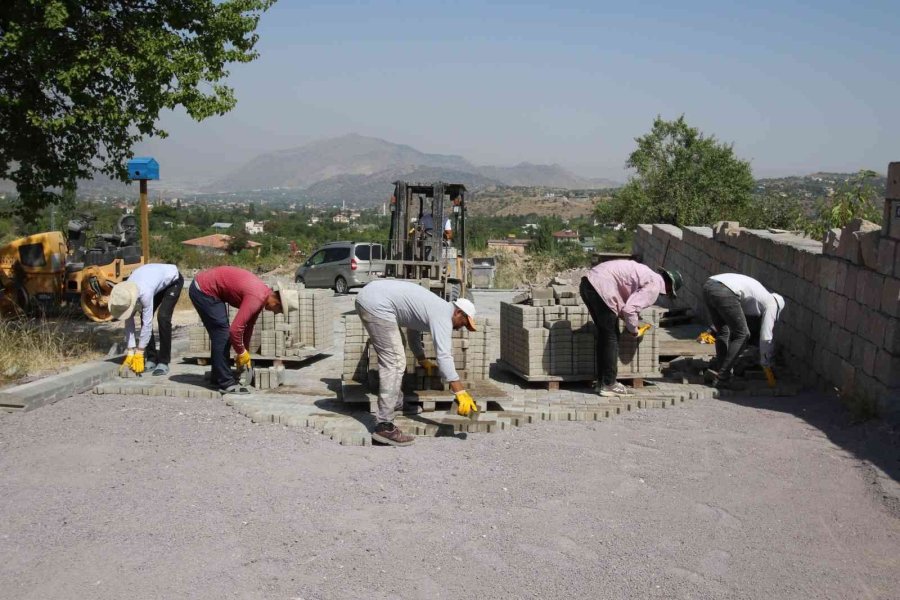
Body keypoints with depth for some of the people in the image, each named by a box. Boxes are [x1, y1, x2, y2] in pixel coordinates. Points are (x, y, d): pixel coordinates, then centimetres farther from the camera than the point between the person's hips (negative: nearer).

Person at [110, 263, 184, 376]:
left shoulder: (145, 293, -41)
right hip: (158, 282, 7)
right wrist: (130, 352, -15)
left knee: (163, 317, -21)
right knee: (144, 317, -6)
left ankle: (163, 363, -14)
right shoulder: (125, 294, -21)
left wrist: (139, 353, -27)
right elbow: (129, 322, -13)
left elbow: (147, 323, -34)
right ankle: (151, 360, 3)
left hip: (173, 280, -7)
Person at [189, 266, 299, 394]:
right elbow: (235, 329, -28)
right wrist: (242, 353, -12)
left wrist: (245, 353, 17)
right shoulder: (257, 298, -25)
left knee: (219, 335, 15)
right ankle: (226, 383, -5)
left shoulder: (264, 293, 4)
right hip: (203, 289, -10)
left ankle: (218, 377, 25)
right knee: (222, 334, -8)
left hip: (204, 286, 10)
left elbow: (249, 325, 15)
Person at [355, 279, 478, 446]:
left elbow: (413, 335, 40)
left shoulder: (434, 307, 24)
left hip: (367, 295, 11)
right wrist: (460, 392, -17)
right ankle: (384, 426, -11)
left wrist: (423, 360, 46)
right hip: (377, 305, -11)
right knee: (394, 364, -10)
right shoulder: (443, 315, -5)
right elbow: (443, 355, -16)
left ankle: (396, 402, 37)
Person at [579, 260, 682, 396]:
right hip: (601, 287, -10)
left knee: (602, 334, 19)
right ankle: (609, 385, 8)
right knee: (612, 337, 2)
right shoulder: (654, 286, -6)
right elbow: (629, 309, -15)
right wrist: (635, 331, 2)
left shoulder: (647, 275, 23)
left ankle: (601, 382, 27)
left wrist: (631, 324, 22)